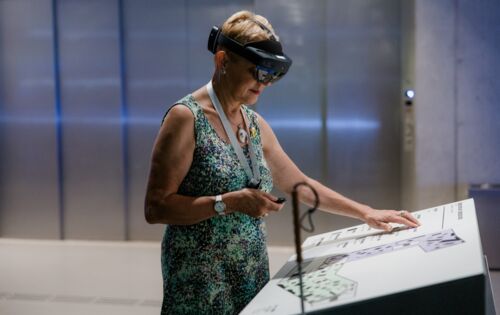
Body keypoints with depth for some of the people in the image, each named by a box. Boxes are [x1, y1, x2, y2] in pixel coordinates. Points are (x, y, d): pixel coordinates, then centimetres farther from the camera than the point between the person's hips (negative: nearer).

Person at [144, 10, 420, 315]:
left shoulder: (256, 125, 8)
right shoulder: (187, 117, -13)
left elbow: (301, 184, 17)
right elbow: (156, 207, -16)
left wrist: (365, 212, 12)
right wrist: (230, 202, -24)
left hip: (253, 278, 7)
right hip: (202, 284, -6)